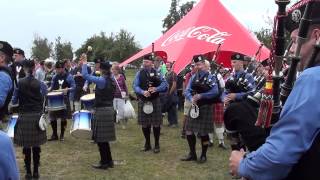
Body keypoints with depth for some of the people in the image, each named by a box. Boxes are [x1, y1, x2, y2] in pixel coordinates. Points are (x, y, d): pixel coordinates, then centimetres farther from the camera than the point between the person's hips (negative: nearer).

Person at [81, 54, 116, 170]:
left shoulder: (102, 80, -17)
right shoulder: (112, 81, 8)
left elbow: (85, 76, -18)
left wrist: (84, 63, -7)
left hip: (101, 111, -9)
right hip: (109, 109, 9)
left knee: (100, 138, 1)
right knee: (104, 137, 17)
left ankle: (104, 162, 8)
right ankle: (109, 161, 23)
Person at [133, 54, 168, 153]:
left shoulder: (156, 72, 3)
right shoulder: (139, 73, 4)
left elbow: (165, 84, -5)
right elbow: (135, 86, -4)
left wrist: (156, 89, -22)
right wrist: (143, 92, -22)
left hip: (155, 101, -1)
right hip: (143, 101, 1)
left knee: (156, 124, 2)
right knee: (144, 124, 8)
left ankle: (157, 144, 16)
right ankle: (147, 144, 24)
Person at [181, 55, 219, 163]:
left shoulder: (210, 77, -5)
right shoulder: (193, 77, 8)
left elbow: (215, 92, -16)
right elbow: (187, 91, 2)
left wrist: (201, 95, -22)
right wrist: (191, 99, -18)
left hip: (205, 107, -5)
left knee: (203, 133, 2)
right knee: (189, 130, 5)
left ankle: (203, 155, 17)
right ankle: (192, 154, 19)